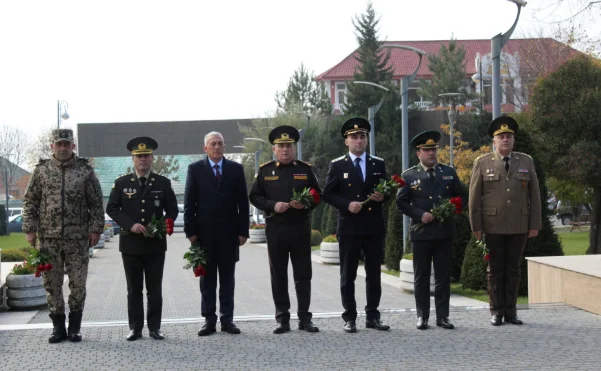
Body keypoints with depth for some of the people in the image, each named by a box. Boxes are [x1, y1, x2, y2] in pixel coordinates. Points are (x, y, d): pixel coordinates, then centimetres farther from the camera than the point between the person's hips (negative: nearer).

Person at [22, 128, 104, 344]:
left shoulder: (85, 171, 3)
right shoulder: (41, 170, 5)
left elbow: (96, 203, 3)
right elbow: (30, 202, 5)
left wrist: (95, 229, -4)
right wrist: (30, 229, -2)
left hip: (78, 238, -1)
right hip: (48, 238, 1)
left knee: (78, 284, 2)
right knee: (52, 284, 5)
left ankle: (75, 328, 14)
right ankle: (58, 327, 14)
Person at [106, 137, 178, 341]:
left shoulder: (163, 183, 5)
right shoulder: (121, 183, 4)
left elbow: (172, 210, 7)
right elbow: (112, 208, 1)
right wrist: (130, 225, -13)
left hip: (155, 244, 0)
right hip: (131, 243, 0)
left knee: (155, 289, 4)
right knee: (134, 289, 5)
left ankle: (154, 327, 10)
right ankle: (135, 328, 11)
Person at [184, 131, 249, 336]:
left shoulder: (236, 169, 6)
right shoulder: (195, 169, 4)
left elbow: (243, 202, 5)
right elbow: (189, 202, 1)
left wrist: (243, 231, -1)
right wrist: (190, 231, -6)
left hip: (229, 233, 1)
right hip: (205, 233, -1)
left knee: (227, 277, 5)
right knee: (207, 278, 3)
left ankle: (227, 319, 9)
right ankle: (209, 320, 7)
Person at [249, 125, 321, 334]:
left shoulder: (305, 169, 8)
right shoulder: (265, 171, 5)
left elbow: (317, 194, 11)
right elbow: (255, 197, 4)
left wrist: (305, 204, -9)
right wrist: (272, 205, -13)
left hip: (301, 228, 1)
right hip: (275, 229, 0)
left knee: (303, 274, 2)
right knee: (278, 276, 4)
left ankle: (304, 318, 8)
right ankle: (282, 319, 10)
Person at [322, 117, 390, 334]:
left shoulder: (378, 164, 9)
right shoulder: (337, 166, 2)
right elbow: (328, 194, 0)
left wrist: (382, 197, -9)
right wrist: (347, 204, -15)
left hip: (374, 227, 2)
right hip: (349, 227, -2)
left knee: (374, 275, 6)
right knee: (348, 276, 2)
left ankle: (372, 317, 14)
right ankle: (350, 318, 8)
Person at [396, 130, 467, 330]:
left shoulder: (449, 172, 10)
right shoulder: (409, 176, 2)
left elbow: (462, 197, 13)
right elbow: (401, 202, 0)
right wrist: (420, 215, -13)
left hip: (445, 231, 2)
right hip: (421, 233, -2)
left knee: (443, 276, 4)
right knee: (421, 277, 3)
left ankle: (442, 316, 10)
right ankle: (422, 316, 10)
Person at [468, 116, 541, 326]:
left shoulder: (526, 162, 8)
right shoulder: (482, 163, 2)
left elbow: (534, 195, 7)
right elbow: (474, 197, 0)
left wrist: (535, 224, 2)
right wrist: (476, 226, -5)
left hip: (520, 227, 2)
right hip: (493, 227, -1)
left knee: (513, 269, 6)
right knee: (495, 270, 5)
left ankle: (511, 311, 12)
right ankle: (496, 311, 10)